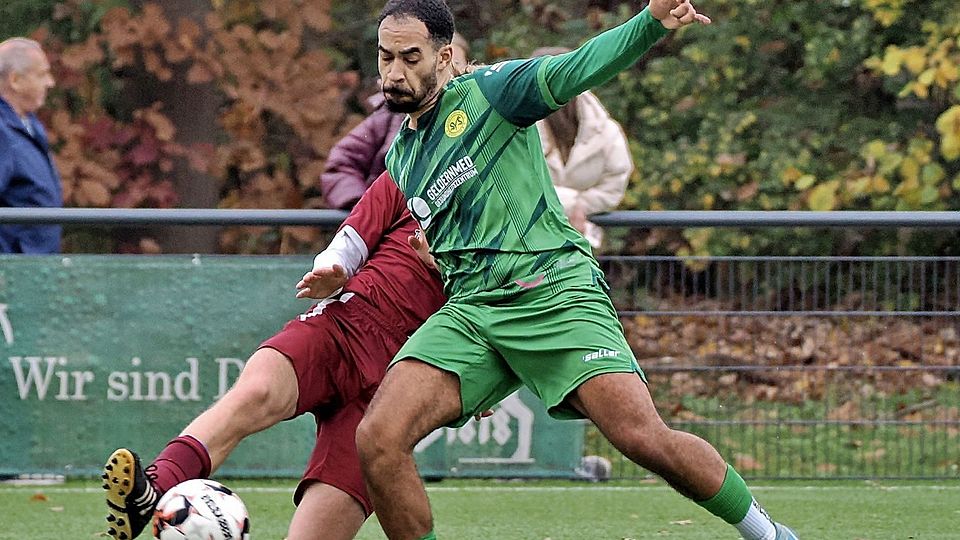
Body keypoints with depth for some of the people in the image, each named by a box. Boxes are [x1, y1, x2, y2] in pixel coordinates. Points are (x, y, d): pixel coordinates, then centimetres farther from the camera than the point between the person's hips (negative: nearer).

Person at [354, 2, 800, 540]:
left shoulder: (488, 91, 2)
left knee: (644, 437, -19)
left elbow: (573, 71, -15)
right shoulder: (399, 158, 21)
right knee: (378, 439, -17)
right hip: (468, 309, 5)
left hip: (555, 290, -5)